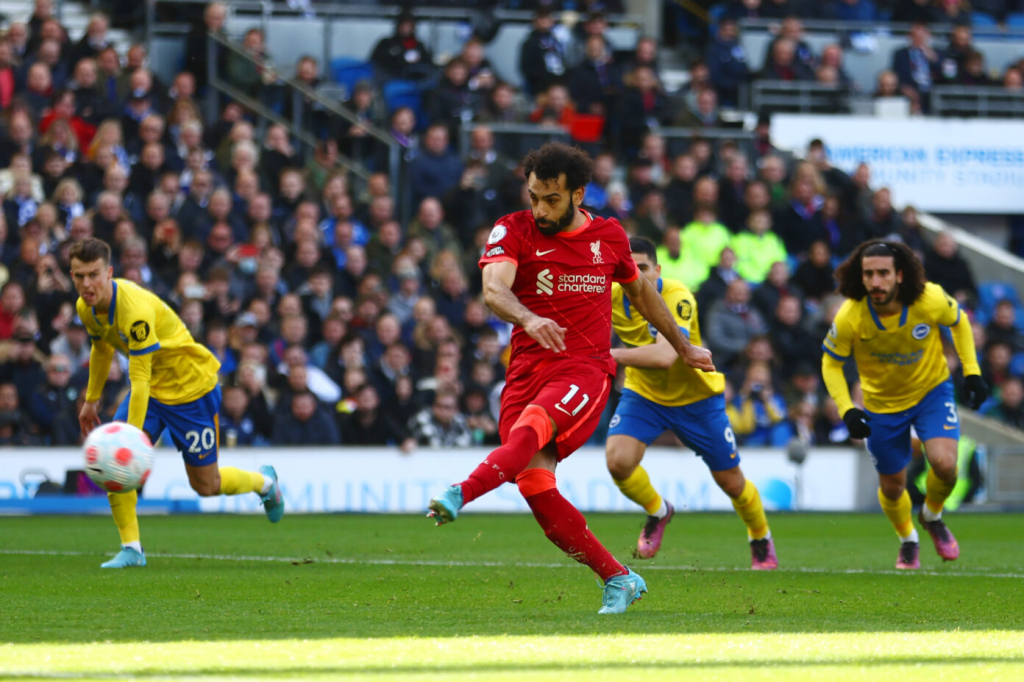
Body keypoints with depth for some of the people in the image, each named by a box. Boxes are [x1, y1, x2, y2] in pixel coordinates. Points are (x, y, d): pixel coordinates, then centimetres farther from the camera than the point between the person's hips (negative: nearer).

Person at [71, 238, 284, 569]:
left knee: (205, 485, 4)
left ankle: (264, 482, 36)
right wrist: (91, 400, 23)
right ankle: (130, 548, -7)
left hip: (191, 385, -7)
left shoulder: (135, 309, -35)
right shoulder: (86, 308, -9)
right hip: (151, 385, 7)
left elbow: (140, 379, -37)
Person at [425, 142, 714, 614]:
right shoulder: (513, 231, 3)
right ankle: (618, 580, -1)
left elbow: (639, 290, 30)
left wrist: (683, 347, 40)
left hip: (585, 368, -1)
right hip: (528, 367, 1)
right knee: (534, 484, -12)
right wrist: (528, 318, -38)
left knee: (531, 429, -32)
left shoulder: (608, 235, 10)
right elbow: (494, 290, -16)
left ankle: (461, 495, -55)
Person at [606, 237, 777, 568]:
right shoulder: (610, 297, -20)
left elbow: (665, 355, -45)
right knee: (618, 460, -22)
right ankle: (657, 512, 12)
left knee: (731, 481, 8)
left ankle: (761, 540, 39)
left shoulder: (677, 297, -33)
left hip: (696, 397, -3)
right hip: (643, 394, 3)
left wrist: (611, 354, -50)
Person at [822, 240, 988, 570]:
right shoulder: (850, 317, -27)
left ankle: (932, 516, 14)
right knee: (892, 486, 9)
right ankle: (908, 540, 42)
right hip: (882, 403, 1)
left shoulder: (931, 300, -27)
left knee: (944, 463, -21)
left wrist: (972, 372, -8)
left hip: (932, 390, 0)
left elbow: (959, 321, -3)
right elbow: (831, 363, -10)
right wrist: (846, 410, -21)